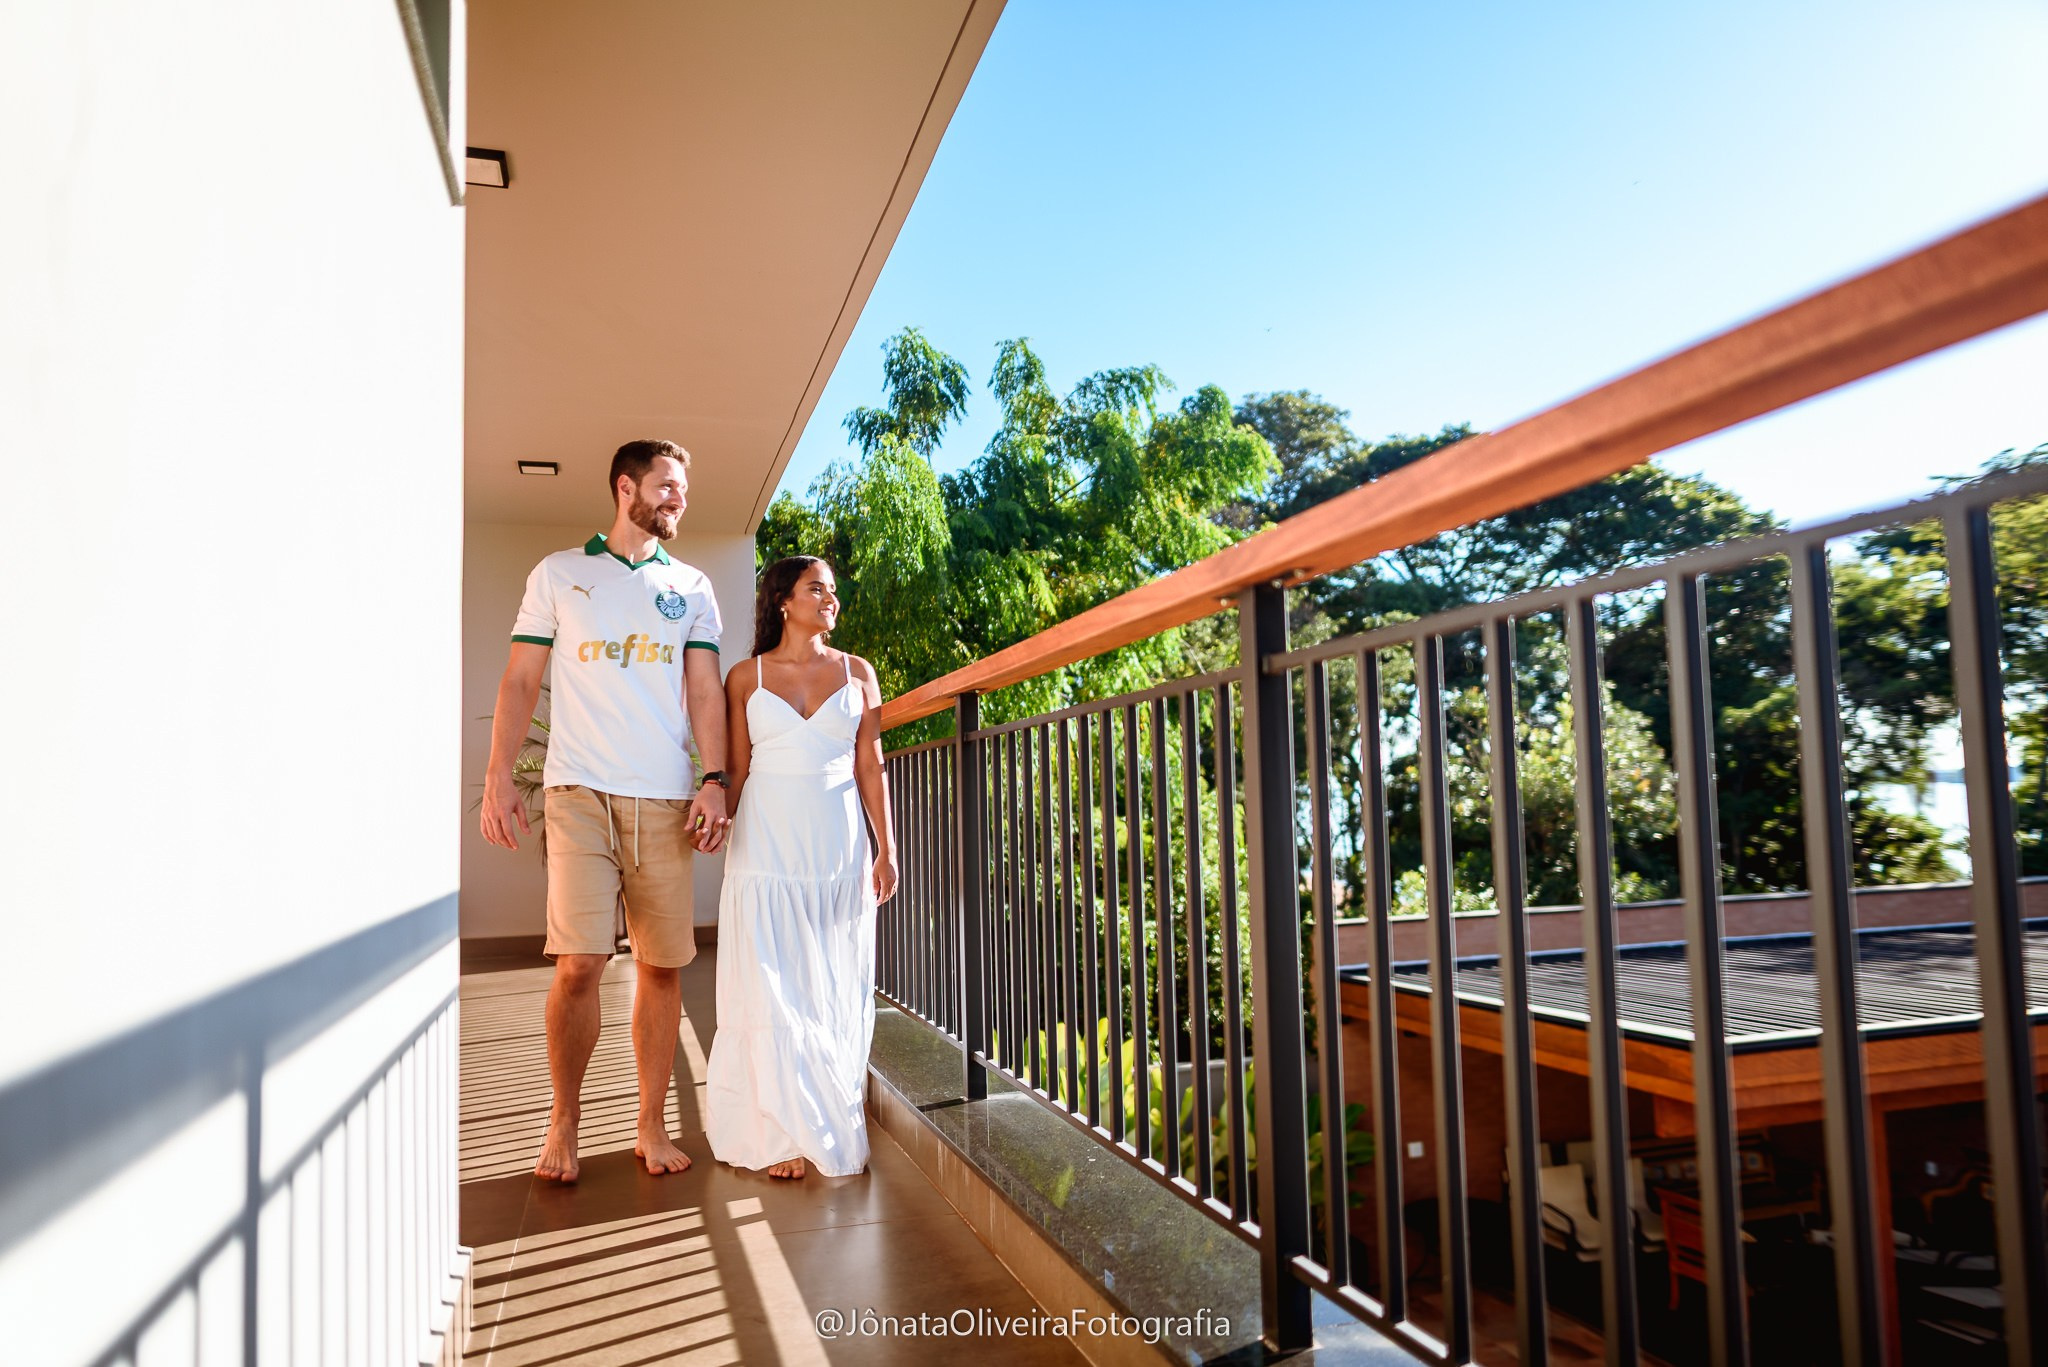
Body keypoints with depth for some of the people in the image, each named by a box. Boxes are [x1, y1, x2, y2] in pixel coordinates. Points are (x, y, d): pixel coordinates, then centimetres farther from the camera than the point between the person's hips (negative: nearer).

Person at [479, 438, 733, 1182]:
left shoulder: (692, 587, 15)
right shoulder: (558, 574, 12)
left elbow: (705, 690, 8)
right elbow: (520, 681, 9)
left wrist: (715, 779, -5)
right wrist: (498, 776, -1)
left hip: (665, 798, 2)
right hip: (579, 790, -2)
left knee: (661, 966, 3)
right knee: (579, 961, -9)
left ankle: (651, 1124, 16)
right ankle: (563, 1120, 11)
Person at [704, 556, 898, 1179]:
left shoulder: (857, 672, 8)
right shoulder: (746, 678, 5)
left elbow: (870, 766, 6)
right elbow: (737, 771, 6)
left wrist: (886, 849, 3)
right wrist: (717, 831, 3)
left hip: (838, 847, 1)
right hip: (767, 845, -1)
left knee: (835, 994, 5)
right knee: (771, 992, -1)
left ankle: (832, 1124, 17)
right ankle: (782, 1132, 10)